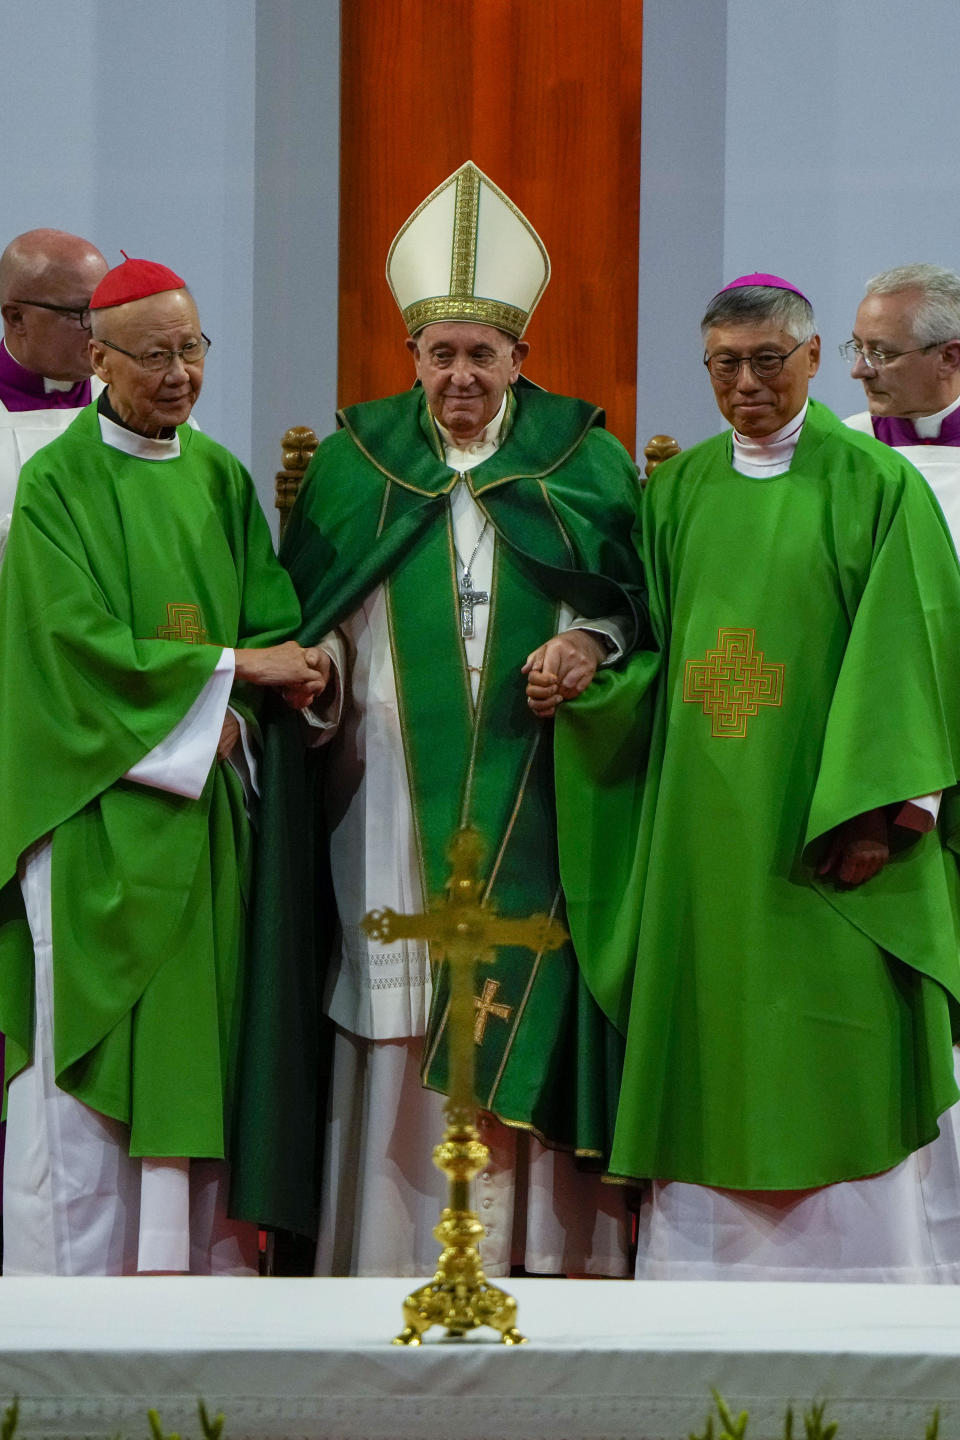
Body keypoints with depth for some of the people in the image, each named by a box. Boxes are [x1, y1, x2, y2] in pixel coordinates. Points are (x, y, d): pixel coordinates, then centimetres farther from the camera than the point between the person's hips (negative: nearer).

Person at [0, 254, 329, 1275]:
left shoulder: (219, 478, 12)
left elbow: (272, 623, 8)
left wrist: (227, 710, -11)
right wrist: (231, 668, -11)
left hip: (205, 803, 5)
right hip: (99, 805, -5)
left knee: (200, 1032, 5)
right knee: (92, 1042, -3)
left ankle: (200, 1263, 12)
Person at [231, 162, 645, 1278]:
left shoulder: (585, 461, 7)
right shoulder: (352, 463, 10)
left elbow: (636, 603, 8)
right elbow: (308, 615, 10)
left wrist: (590, 644, -11)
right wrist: (315, 671, -11)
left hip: (533, 796, 0)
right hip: (394, 797, 1)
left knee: (528, 1006, -4)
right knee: (395, 1019, -2)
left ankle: (538, 1247, 3)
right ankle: (390, 1254, 5)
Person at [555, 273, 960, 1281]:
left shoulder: (875, 486, -1)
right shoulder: (677, 489, 12)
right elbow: (651, 648, 13)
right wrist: (584, 673, -8)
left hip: (826, 830, -4)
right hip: (698, 828, 4)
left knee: (834, 1073, -1)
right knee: (707, 1063, 5)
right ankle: (700, 1267, 13)